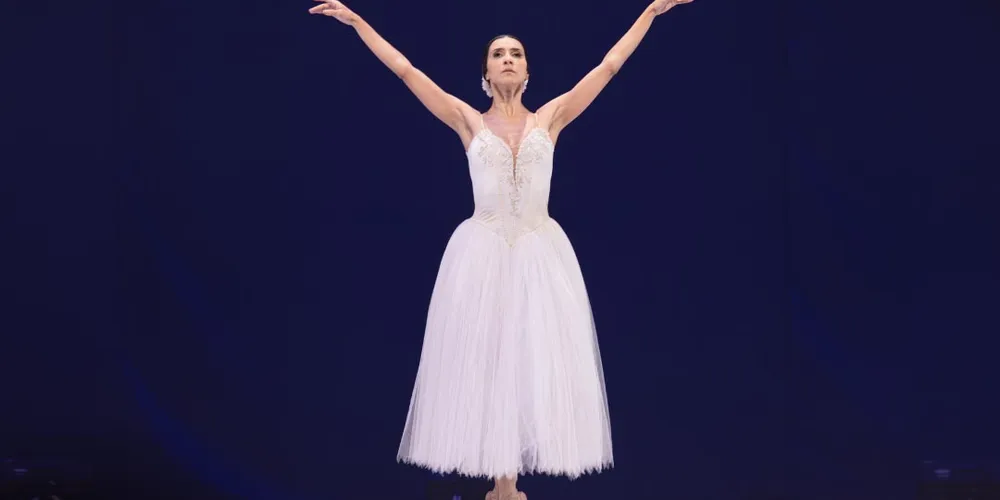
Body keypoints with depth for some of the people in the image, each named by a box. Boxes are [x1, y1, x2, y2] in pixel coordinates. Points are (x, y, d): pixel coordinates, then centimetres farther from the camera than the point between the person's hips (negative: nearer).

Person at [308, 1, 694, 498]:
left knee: (533, 361, 0)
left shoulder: (550, 117, 6)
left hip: (540, 255, 1)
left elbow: (609, 66, 9)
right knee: (484, 362, 0)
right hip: (482, 255, -1)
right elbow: (405, 70, 4)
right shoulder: (469, 121, 4)